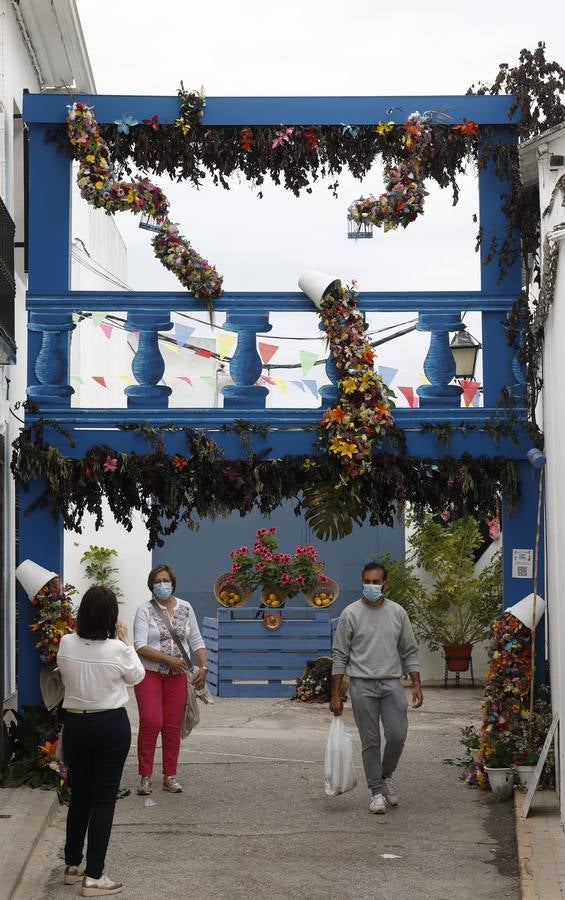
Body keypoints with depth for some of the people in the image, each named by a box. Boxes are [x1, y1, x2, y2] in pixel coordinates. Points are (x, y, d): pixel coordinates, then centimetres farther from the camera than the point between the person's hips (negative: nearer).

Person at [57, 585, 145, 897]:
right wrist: (125, 641, 7)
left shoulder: (66, 644, -9)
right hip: (111, 726, -4)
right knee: (104, 799, 2)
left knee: (79, 796, 17)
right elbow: (137, 676, 2)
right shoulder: (117, 649, -17)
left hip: (75, 724, 4)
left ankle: (73, 865, 28)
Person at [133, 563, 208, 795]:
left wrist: (203, 666, -2)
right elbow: (140, 646, -14)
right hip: (150, 674, -3)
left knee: (173, 726, 5)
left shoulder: (185, 608, 7)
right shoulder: (145, 610, -6)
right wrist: (168, 659, -20)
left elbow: (196, 641, 11)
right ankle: (145, 776, -1)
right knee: (151, 723, -11)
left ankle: (170, 776, 14)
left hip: (177, 676, 4)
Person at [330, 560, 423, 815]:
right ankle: (377, 791, 10)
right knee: (370, 742, 1)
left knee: (397, 735, -6)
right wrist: (335, 695, -4)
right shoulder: (351, 614, -2)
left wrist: (416, 685, 1)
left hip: (392, 684, 2)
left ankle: (386, 776, 21)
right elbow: (339, 656, -1)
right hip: (362, 686, -2)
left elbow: (410, 652, 11)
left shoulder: (398, 613, 6)